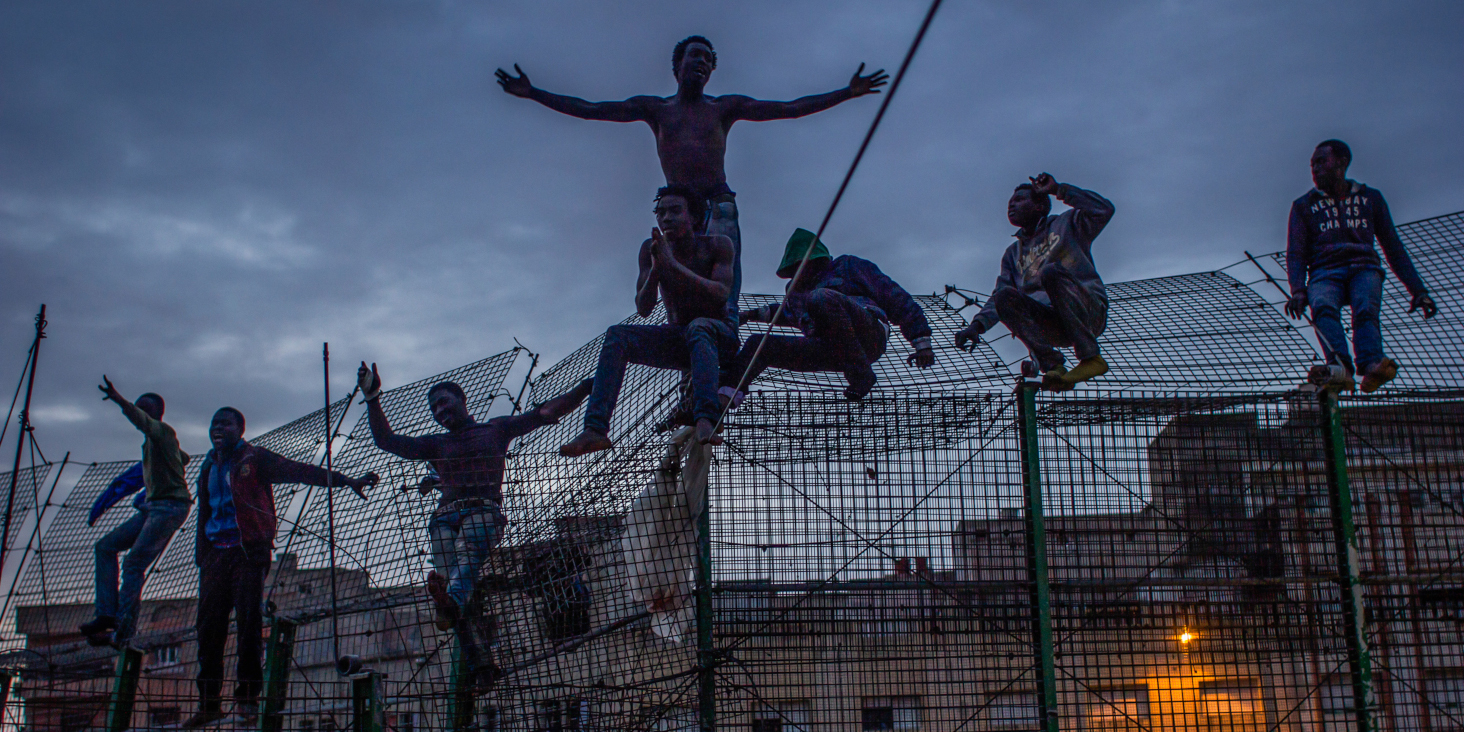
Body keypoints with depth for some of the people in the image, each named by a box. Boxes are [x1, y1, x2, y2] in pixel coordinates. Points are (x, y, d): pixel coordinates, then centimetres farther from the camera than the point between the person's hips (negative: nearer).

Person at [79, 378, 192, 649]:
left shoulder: (164, 432, -7)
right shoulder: (151, 440, 21)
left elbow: (142, 421, -31)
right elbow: (183, 458, 39)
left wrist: (120, 401, -47)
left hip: (170, 506, -10)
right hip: (152, 507, 10)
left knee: (133, 564, -17)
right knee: (105, 547, 6)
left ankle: (123, 631, -18)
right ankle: (107, 613, -2)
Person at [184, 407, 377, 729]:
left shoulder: (254, 459, 1)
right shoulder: (209, 468, 19)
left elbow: (299, 471, -10)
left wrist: (345, 480, -21)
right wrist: (201, 557, 17)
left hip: (248, 551, -5)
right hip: (216, 554, 5)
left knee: (248, 621, -9)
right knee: (209, 625, 1)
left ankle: (248, 698, -1)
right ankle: (208, 703, 8)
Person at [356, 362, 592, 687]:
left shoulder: (496, 428, 24)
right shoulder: (436, 444, 33)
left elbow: (547, 413, 21)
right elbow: (385, 440, 30)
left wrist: (587, 386, 13)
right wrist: (372, 398, 22)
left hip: (484, 510, -3)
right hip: (445, 516, 3)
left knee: (467, 555, -35)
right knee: (447, 573, -23)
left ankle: (451, 603, -66)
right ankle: (477, 663, -30)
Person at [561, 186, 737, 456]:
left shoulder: (717, 245, -11)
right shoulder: (650, 249, -2)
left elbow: (720, 295, -25)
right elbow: (643, 309, -7)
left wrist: (672, 264, -31)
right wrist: (655, 268, -25)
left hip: (720, 335, -4)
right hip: (676, 338, 4)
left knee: (699, 327, -39)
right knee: (617, 336, -19)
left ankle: (705, 420, -59)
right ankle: (595, 429, -32)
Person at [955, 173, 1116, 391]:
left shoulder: (1067, 224, 11)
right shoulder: (1013, 253, 23)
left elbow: (1104, 210, -8)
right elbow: (997, 296, 14)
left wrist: (1059, 190, -5)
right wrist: (978, 325, -5)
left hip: (1089, 314, -4)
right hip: (1052, 325, 4)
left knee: (1051, 271, -31)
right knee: (1005, 297, -21)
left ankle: (1091, 357, -28)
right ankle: (1052, 364, -30)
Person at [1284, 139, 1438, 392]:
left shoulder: (1370, 198, 23)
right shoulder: (1304, 206, 19)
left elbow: (1393, 247, 22)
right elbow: (1295, 253, 6)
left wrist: (1417, 289, 12)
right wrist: (1298, 290, -14)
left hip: (1364, 269, 1)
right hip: (1325, 273, -1)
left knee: (1365, 311, -34)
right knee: (1323, 307, -37)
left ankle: (1371, 366, -57)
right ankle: (1340, 367, -58)